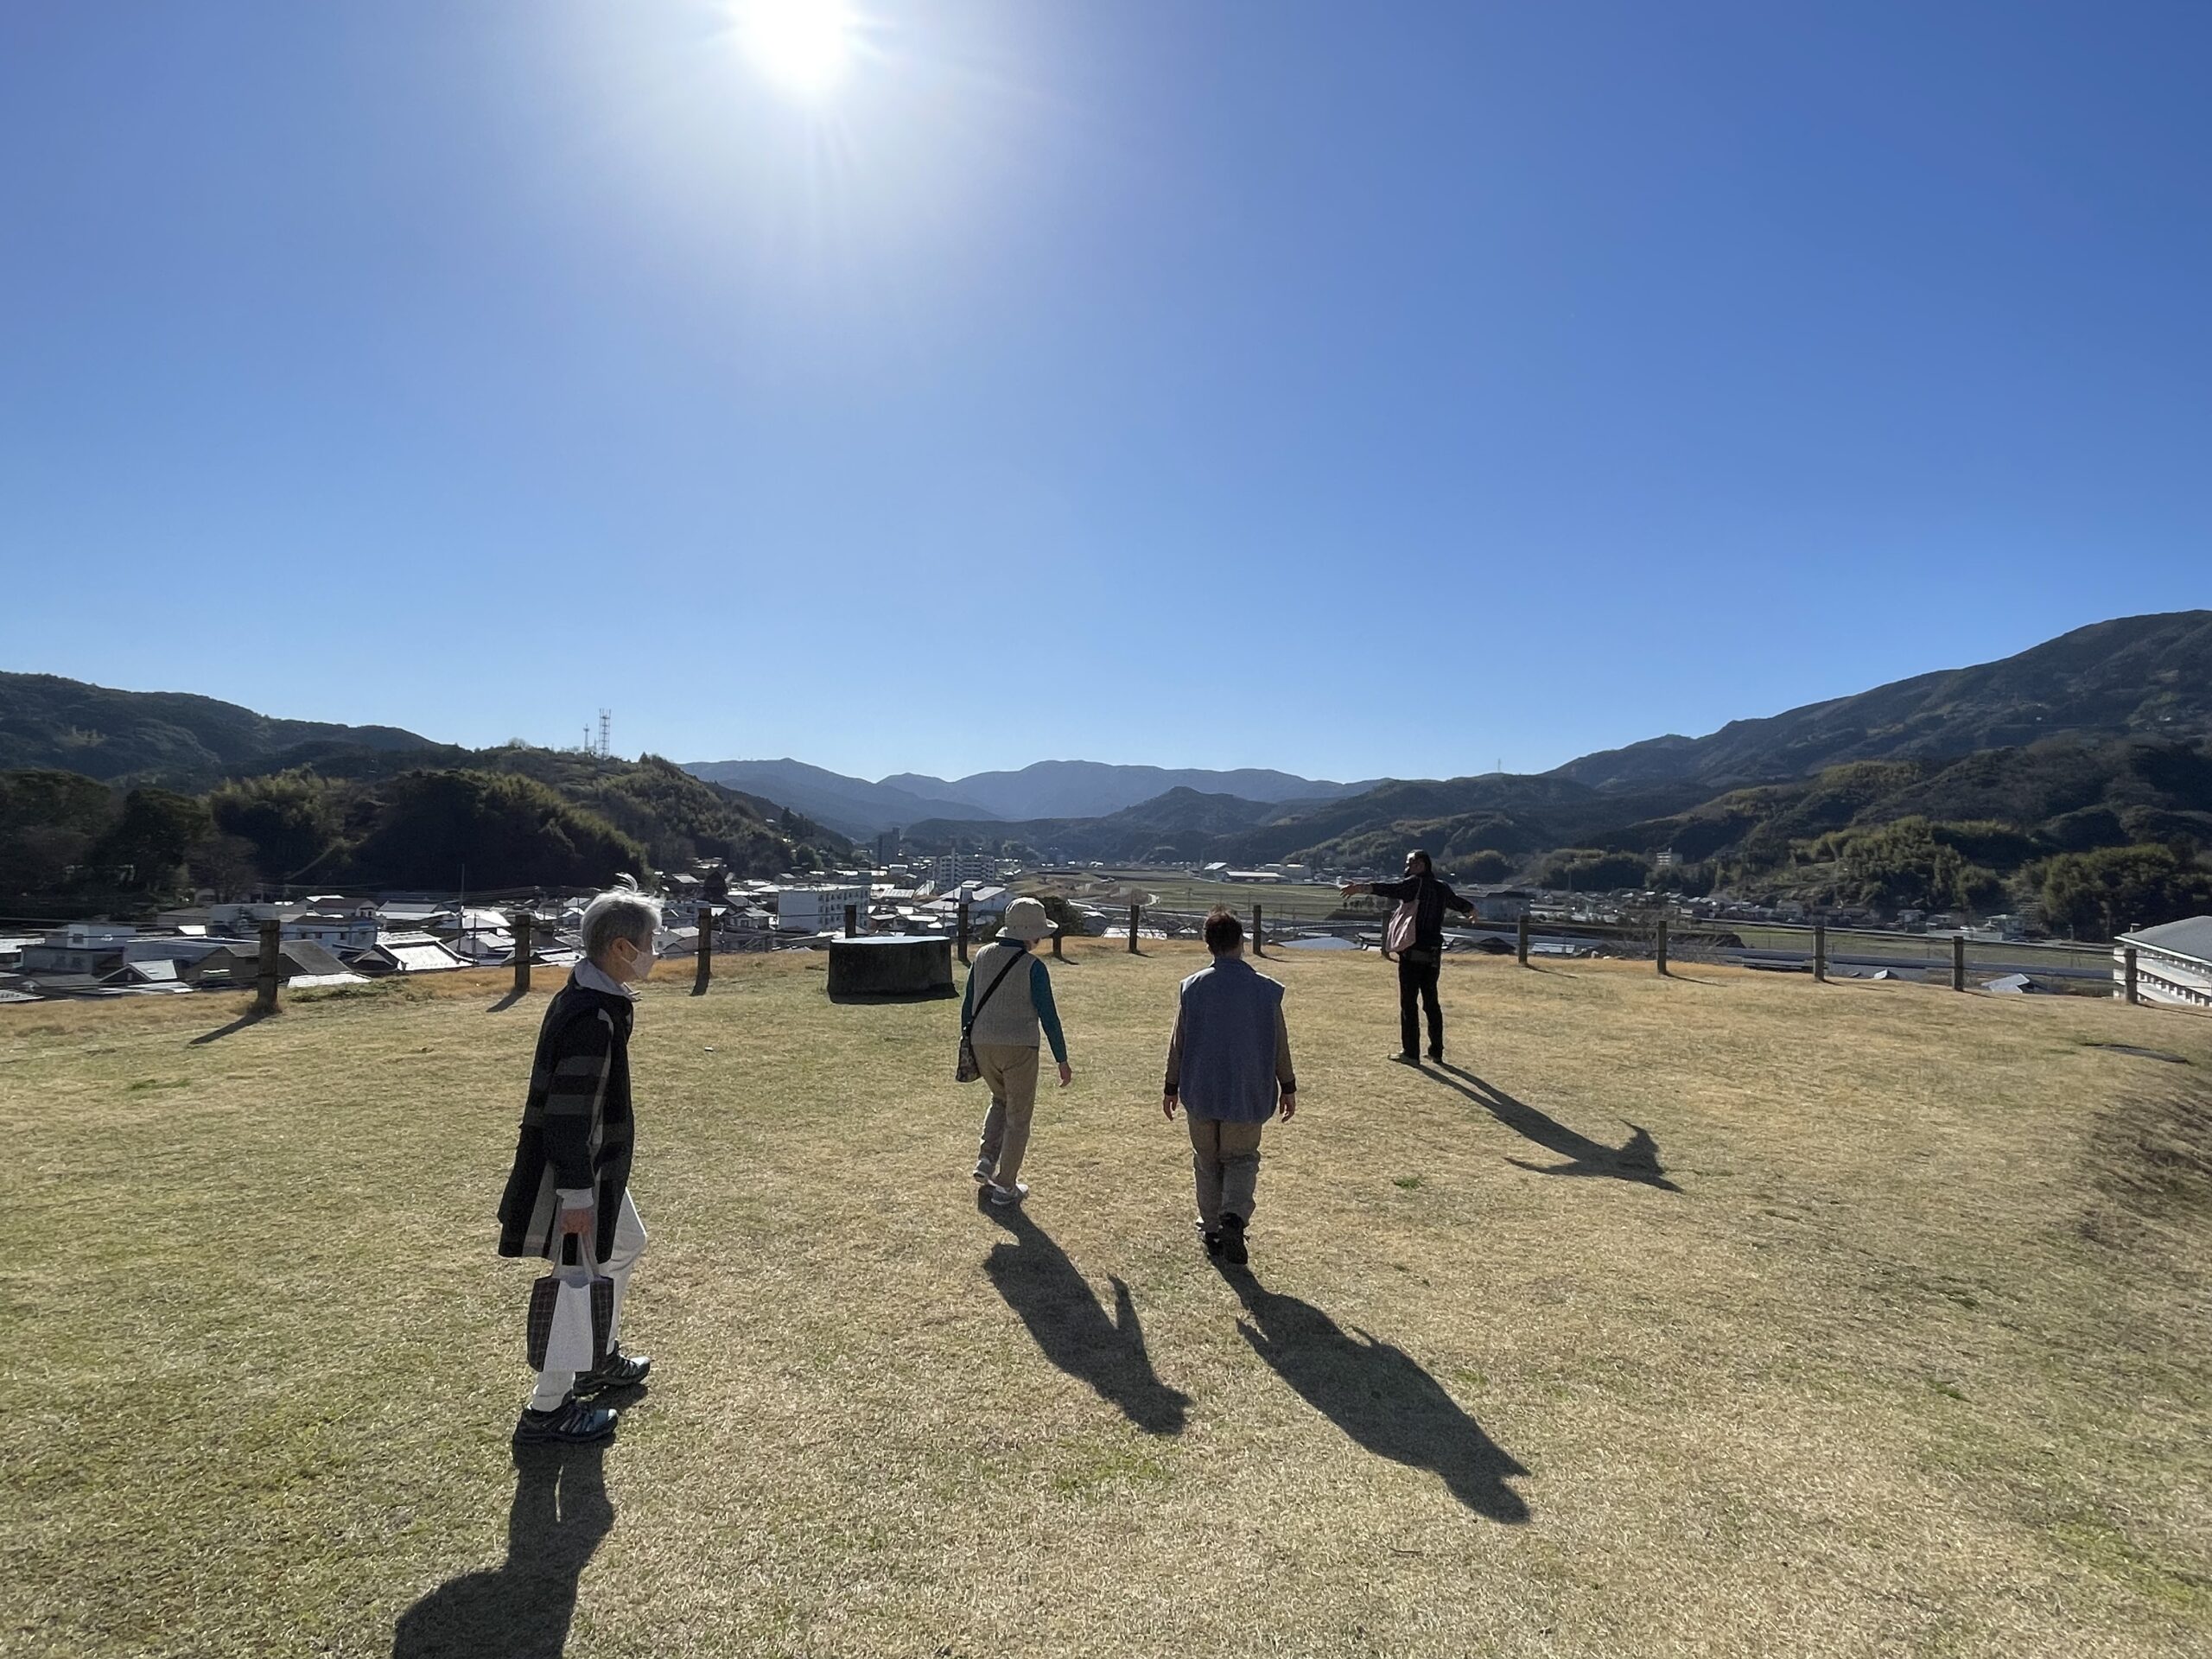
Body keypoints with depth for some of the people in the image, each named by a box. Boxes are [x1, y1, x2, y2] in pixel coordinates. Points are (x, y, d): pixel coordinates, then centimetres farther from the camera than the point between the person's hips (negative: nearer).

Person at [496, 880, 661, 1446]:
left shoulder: (583, 998, 5)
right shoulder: (593, 1018, -27)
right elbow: (567, 1114, -27)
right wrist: (576, 1197, -23)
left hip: (597, 1165, 11)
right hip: (577, 1174, -11)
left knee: (625, 1244, 26)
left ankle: (599, 1358, 44)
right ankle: (547, 1411, 18)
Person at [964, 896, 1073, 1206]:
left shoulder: (983, 956, 4)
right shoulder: (1033, 966, -12)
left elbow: (968, 1006, 10)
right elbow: (1048, 1016, -13)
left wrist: (966, 1043, 22)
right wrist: (1062, 1060, -6)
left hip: (983, 1045, 5)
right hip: (1018, 1047, -5)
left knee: (1000, 1100, 29)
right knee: (1018, 1117, 10)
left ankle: (986, 1162, 16)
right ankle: (1005, 1186, 15)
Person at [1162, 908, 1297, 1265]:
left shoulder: (1192, 987, -8)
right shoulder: (1267, 990, -8)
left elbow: (1178, 1043, -2)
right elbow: (1280, 1044, -2)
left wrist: (1171, 1087, 9)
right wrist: (1288, 1088, 10)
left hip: (1201, 1092, 1)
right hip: (1247, 1095, 0)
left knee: (1207, 1162, 16)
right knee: (1241, 1159, 13)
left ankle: (1211, 1230, 21)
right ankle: (1234, 1216, -10)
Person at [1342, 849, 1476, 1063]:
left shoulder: (1416, 884, -8)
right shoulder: (1442, 889, 14)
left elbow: (1388, 889, -26)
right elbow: (1463, 905, 32)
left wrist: (1360, 887, -38)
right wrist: (1471, 909, 56)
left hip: (1413, 953, -7)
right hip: (1434, 954, 7)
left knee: (1408, 1003, -2)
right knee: (1431, 1001, 16)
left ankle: (1411, 1053, -2)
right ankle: (1436, 1051, 21)